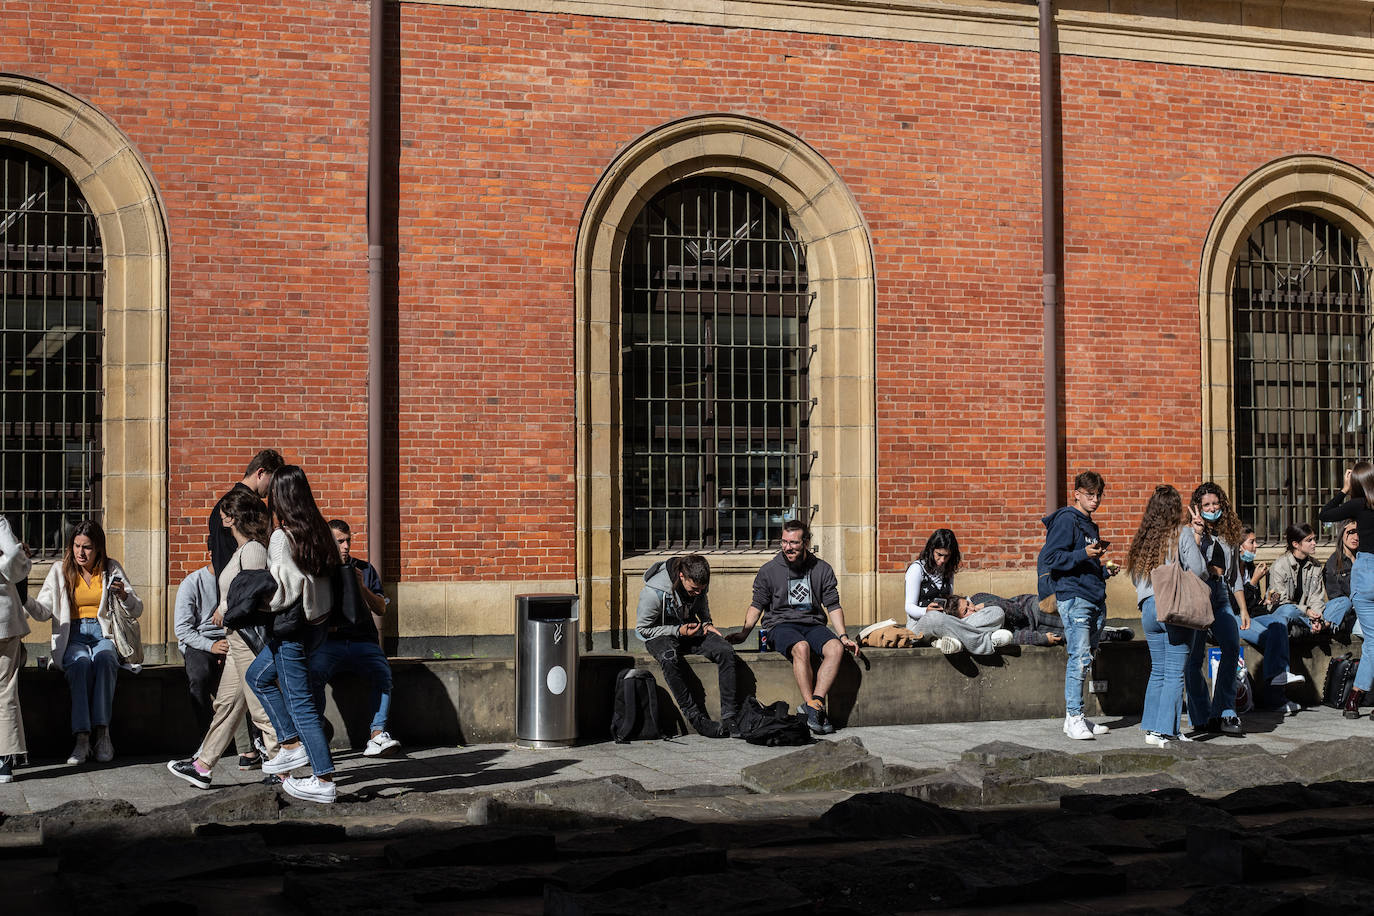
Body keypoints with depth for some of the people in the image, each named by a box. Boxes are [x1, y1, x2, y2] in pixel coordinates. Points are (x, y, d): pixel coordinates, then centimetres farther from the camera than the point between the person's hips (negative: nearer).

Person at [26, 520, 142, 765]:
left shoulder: (111, 568, 9)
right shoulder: (60, 570, 9)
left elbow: (136, 610, 9)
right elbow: (43, 611, 2)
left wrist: (124, 595, -13)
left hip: (104, 636, 0)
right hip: (73, 637, 0)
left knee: (104, 660, -36)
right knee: (81, 664, -35)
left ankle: (102, 733, -37)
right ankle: (82, 738, -40)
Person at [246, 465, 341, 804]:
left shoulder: (282, 538, -18)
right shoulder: (320, 531, 3)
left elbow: (284, 591, -20)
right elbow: (331, 577, 7)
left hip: (292, 629, -8)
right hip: (317, 624, 8)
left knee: (300, 702, 0)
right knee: (257, 675, 24)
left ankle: (324, 781, 3)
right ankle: (292, 744, 23)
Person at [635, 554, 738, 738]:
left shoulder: (698, 582, -8)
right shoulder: (653, 592, -26)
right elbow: (642, 629, -15)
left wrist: (706, 624, -3)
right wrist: (678, 631, -21)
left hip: (690, 628, 5)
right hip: (660, 635, -5)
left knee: (726, 652, -25)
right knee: (669, 659, -41)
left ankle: (730, 716, -26)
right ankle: (695, 717, -35)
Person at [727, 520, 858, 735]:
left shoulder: (822, 569, 9)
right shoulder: (769, 570, 4)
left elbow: (833, 606, 10)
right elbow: (757, 605, 6)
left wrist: (843, 636, -2)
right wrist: (744, 633, -9)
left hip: (813, 624, 3)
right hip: (781, 624, -3)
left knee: (835, 648, -30)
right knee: (801, 647, -37)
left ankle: (814, 703, -35)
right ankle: (813, 706, -37)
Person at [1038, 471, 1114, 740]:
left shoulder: (1089, 524, 22)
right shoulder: (1066, 520, -7)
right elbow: (1048, 559, -16)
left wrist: (1104, 571, 16)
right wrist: (1083, 554, -23)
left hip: (1095, 599, 9)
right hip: (1074, 598, -9)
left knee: (1084, 658, 9)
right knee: (1080, 657, -14)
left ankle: (1075, 716, 14)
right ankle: (1074, 718, -11)